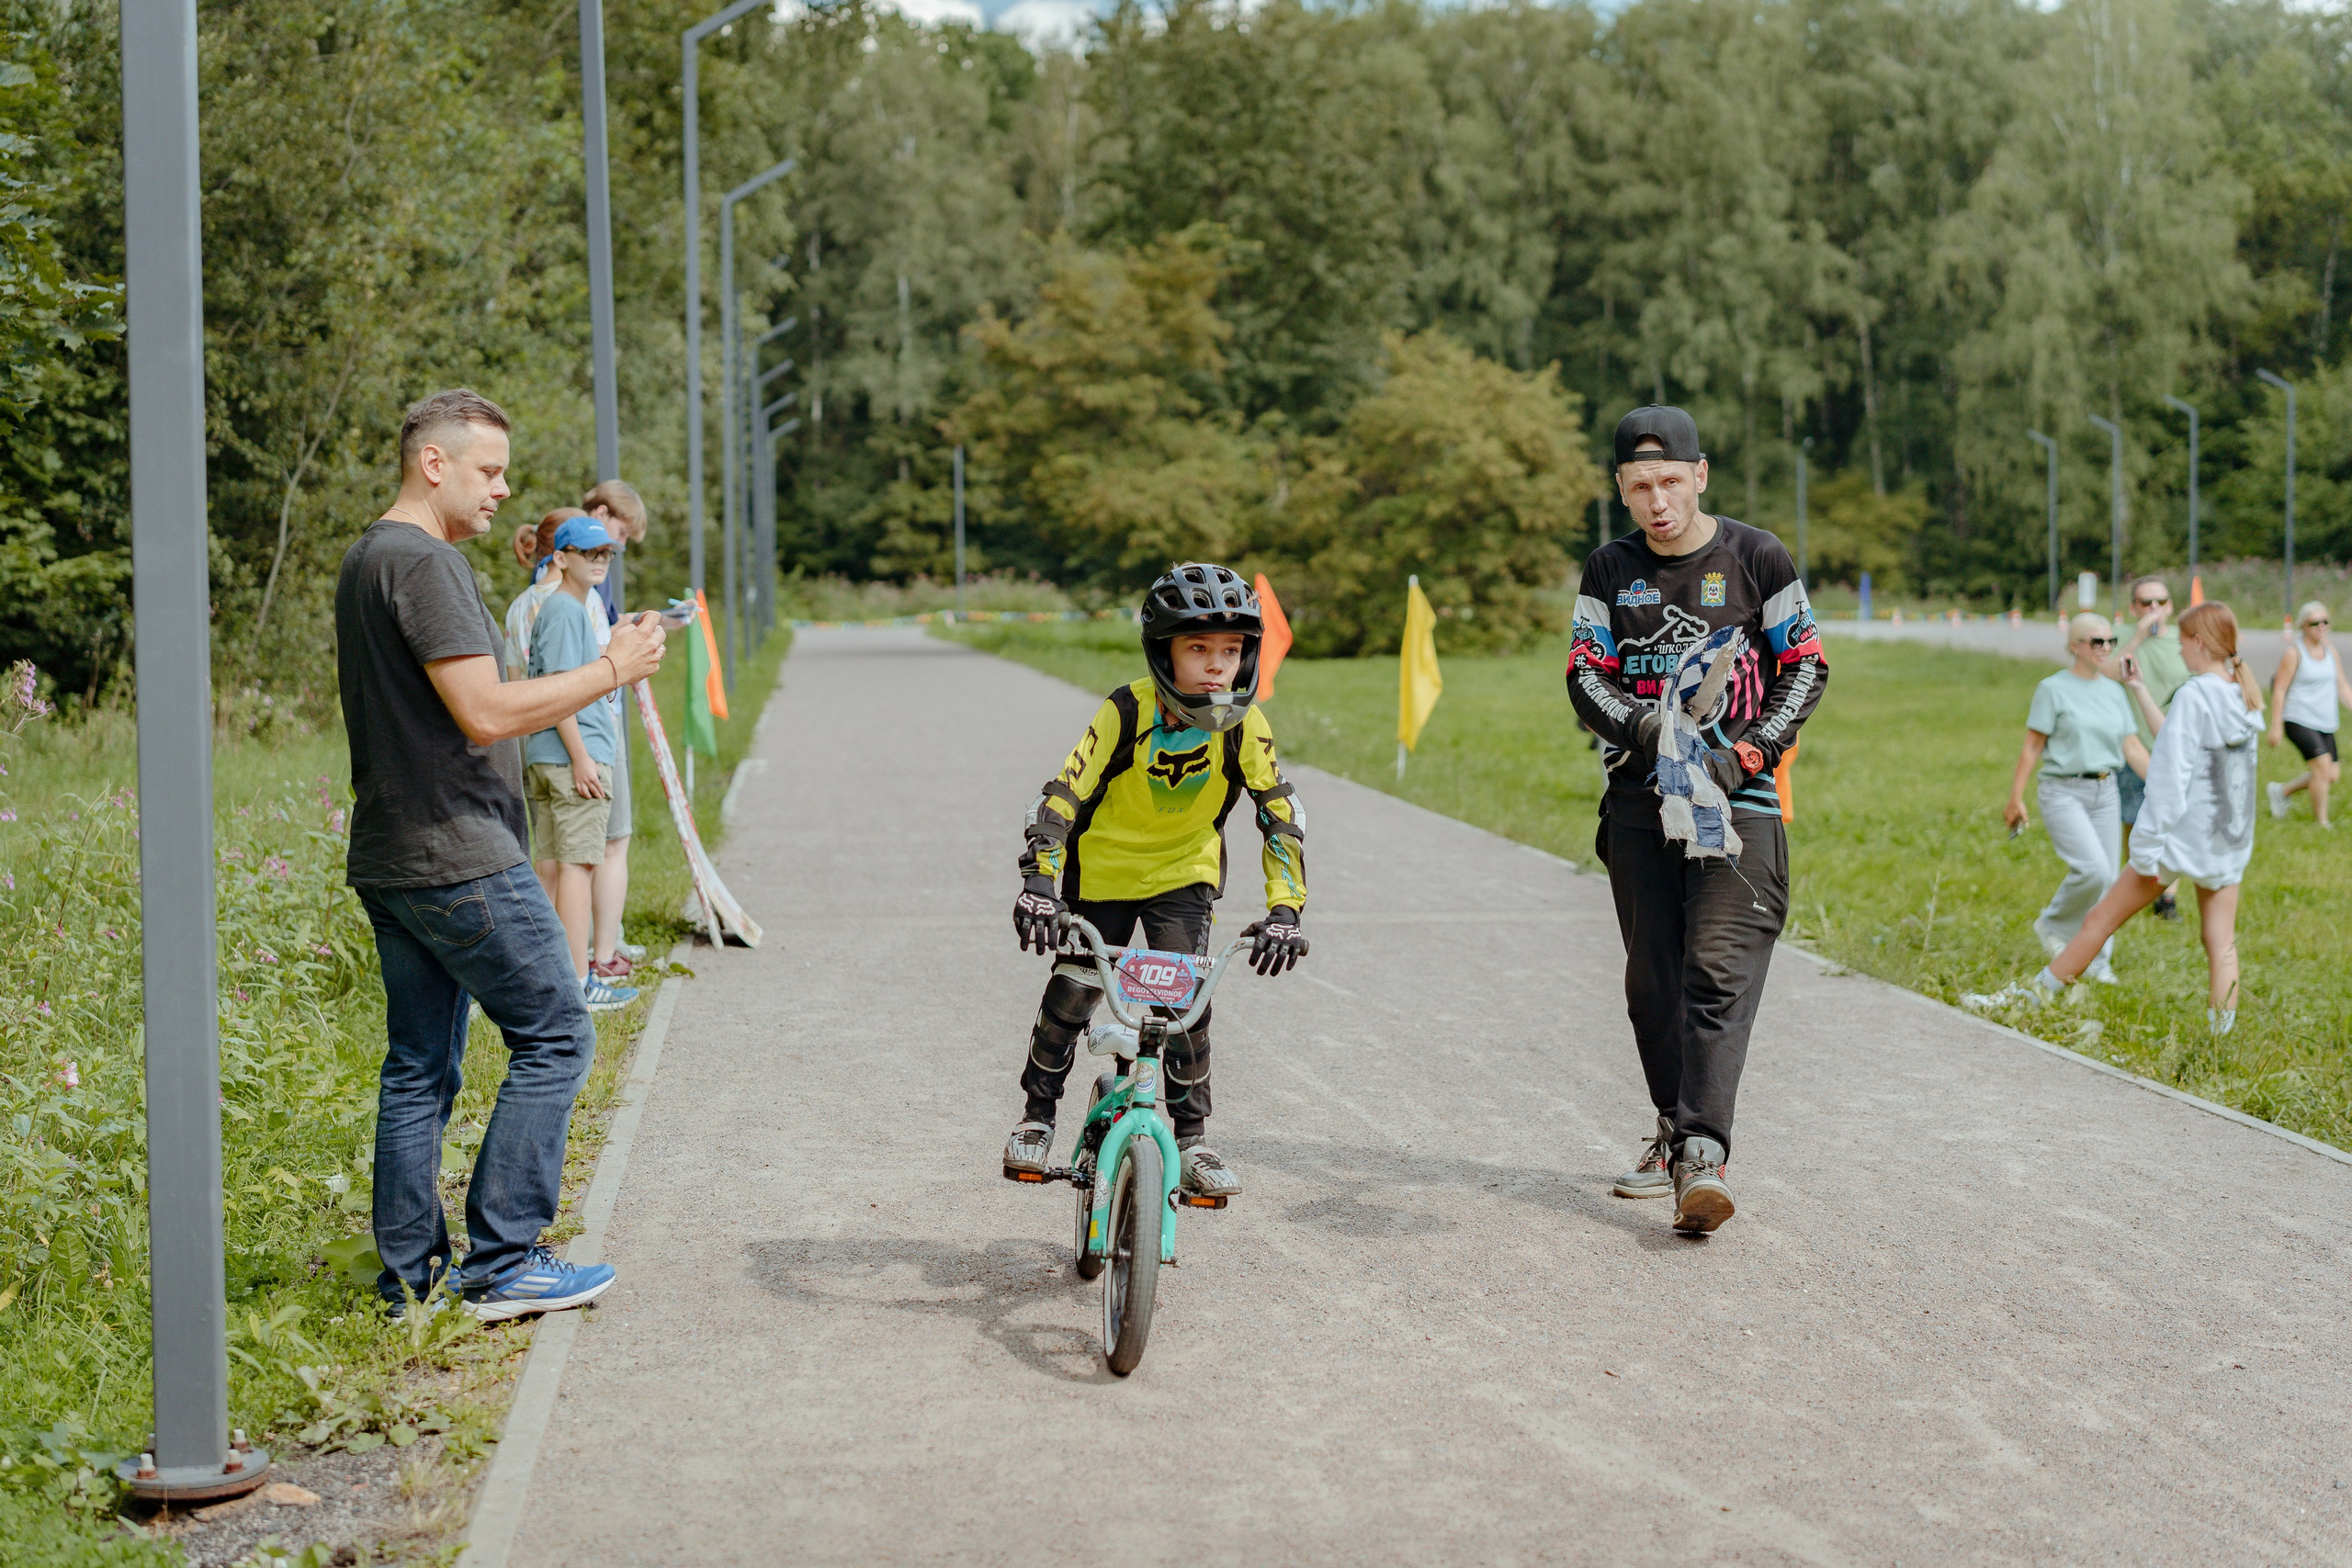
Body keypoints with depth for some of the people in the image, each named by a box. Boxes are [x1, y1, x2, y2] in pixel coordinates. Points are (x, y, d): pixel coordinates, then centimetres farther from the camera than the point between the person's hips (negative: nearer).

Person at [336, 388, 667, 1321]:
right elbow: (487, 713, -22)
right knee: (554, 1037, -2)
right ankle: (500, 1264, -1)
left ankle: (411, 1277, 15)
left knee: (421, 1066, 12)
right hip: (460, 860, -10)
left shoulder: (367, 559, 18)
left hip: (391, 859, 10)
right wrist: (610, 670, -14)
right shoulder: (425, 562, -15)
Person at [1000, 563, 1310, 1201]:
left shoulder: (1244, 725, -21)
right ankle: (1038, 1115, 23)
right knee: (1070, 996, 0)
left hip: (1184, 873, 1)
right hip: (1104, 868, -1)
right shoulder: (1127, 712, -27)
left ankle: (1191, 1137, 6)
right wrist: (1039, 882, -41)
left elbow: (1281, 814, -21)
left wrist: (1284, 908, -32)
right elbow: (1062, 795, -30)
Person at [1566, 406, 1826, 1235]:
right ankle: (1675, 1131, 24)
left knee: (1719, 971, -15)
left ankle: (1703, 1152, -21)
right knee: (1653, 978, 8)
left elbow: (1805, 667, 3)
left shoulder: (1755, 558, 1)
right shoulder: (1610, 570, 9)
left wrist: (1750, 752, -11)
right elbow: (1585, 675, 5)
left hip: (1738, 793, -4)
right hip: (1639, 796, 4)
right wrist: (1639, 725, -16)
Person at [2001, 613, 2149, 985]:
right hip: (2063, 791, -5)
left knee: (2107, 878, 3)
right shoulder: (2053, 689, -4)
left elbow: (2133, 748, 11)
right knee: (2093, 868, -20)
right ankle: (2053, 925, 5)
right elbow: (2032, 748, -4)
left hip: (2105, 792, 6)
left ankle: (2097, 961, 15)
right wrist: (2016, 798, -6)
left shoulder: (2114, 692, 11)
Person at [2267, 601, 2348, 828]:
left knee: (2331, 775, 1)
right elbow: (2279, 689, -7)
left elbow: (2342, 685, 17)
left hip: (2325, 724, 7)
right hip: (2299, 720, -7)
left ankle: (2281, 791, 23)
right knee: (2323, 765, -19)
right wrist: (2276, 724, -10)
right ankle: (2322, 822, -6)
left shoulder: (2330, 650, 11)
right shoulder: (2294, 652, -8)